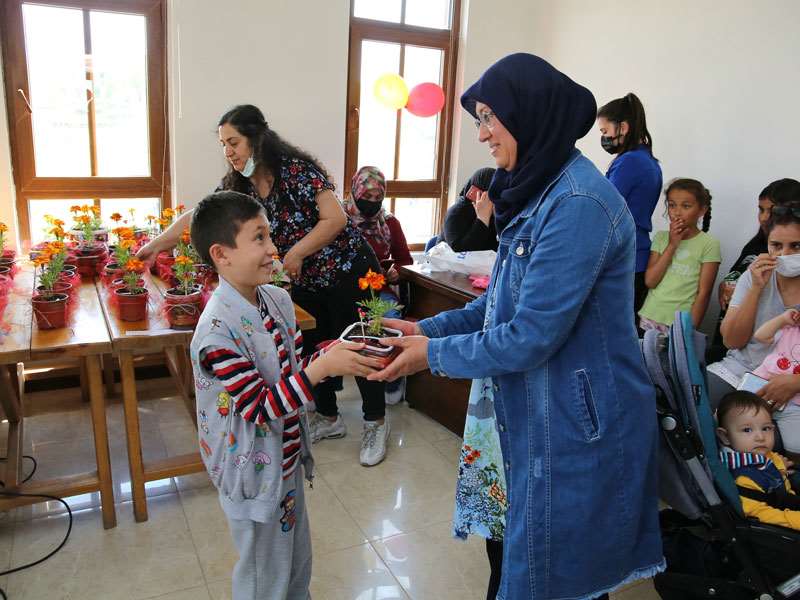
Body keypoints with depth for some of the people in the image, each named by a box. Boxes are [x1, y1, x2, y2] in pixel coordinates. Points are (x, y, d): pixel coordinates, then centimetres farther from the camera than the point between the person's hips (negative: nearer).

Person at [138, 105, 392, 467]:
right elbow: (198, 216, 1)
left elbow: (336, 219, -21)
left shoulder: (297, 169, -20)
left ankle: (376, 423, 17)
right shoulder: (238, 185, -1)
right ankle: (328, 418, 30)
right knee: (314, 348, 11)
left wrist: (296, 253, -21)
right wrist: (157, 244, -4)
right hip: (305, 280, 7)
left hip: (344, 270, -6)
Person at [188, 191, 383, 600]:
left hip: (287, 459, 7)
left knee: (298, 565, 26)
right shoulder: (216, 330, -28)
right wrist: (324, 367, -34)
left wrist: (333, 354, -14)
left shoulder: (278, 299, -4)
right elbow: (261, 408, -27)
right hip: (255, 474, -7)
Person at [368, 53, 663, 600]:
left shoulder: (579, 203, -24)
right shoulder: (542, 191, 8)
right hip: (542, 414, 9)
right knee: (526, 555, 24)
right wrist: (430, 329, 2)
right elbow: (508, 300, 12)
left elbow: (529, 338, -25)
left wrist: (435, 355, -12)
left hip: (577, 428, -9)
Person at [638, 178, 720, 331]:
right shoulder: (661, 237, 6)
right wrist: (672, 245, -8)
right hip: (649, 318, 3)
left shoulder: (709, 244, -4)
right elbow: (650, 281, -3)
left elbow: (703, 293, -6)